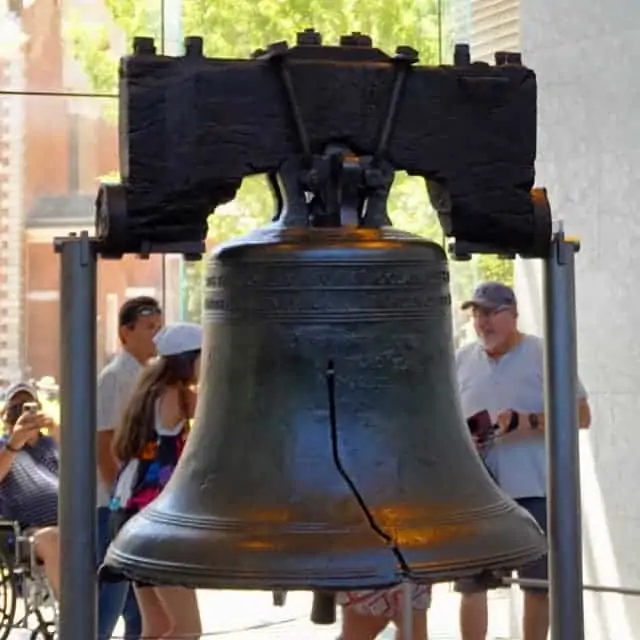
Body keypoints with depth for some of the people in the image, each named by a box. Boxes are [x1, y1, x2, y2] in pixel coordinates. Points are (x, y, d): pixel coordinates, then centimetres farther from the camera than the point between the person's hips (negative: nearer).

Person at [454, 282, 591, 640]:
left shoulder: (544, 354, -3)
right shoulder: (462, 361, 10)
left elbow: (581, 415, -7)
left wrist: (526, 421, -20)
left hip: (532, 490, -3)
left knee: (539, 583, 7)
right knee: (471, 584, 4)